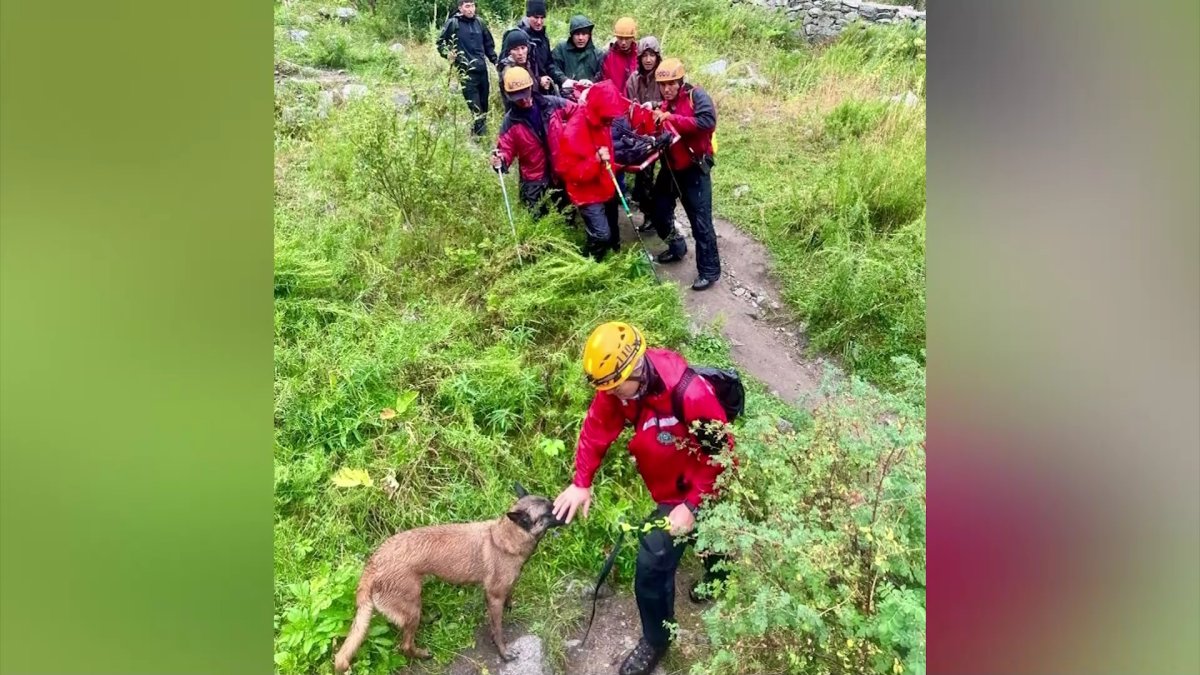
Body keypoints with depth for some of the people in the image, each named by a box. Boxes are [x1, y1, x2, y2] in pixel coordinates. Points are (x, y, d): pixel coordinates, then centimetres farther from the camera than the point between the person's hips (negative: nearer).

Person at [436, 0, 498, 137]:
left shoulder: (479, 22, 10)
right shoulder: (453, 23, -4)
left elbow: (489, 44, 20)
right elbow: (440, 43, 3)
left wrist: (495, 60, 12)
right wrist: (448, 54, -15)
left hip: (482, 70, 5)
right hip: (466, 71, -5)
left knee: (484, 104, 10)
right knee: (474, 106, -10)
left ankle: (482, 133, 23)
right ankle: (478, 134, -4)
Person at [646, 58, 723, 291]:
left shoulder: (696, 96, -11)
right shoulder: (663, 106, 10)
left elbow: (707, 121, -29)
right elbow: (656, 135, 3)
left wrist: (672, 119, -27)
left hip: (694, 169, -7)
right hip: (670, 167, 7)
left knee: (700, 221, -5)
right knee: (659, 213, 15)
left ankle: (709, 270, 6)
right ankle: (676, 247, 40)